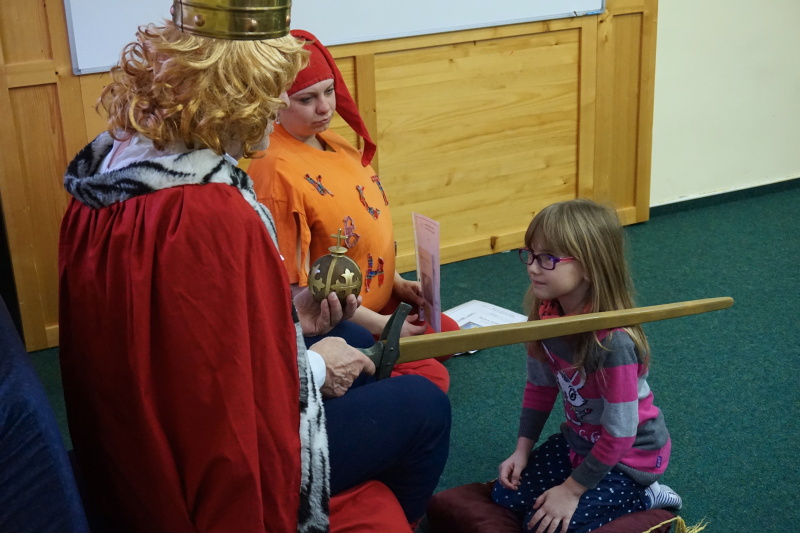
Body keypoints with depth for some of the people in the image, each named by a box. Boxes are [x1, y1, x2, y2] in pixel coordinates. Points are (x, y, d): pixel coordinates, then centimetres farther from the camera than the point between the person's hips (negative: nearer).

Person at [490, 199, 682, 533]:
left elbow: (619, 434, -27)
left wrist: (571, 490, -19)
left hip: (629, 455, -7)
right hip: (580, 440, 7)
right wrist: (522, 450, 0)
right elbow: (540, 386, 4)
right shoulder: (548, 315, -11)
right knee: (505, 496, 1)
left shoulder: (613, 341, -35)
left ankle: (639, 497, 5)